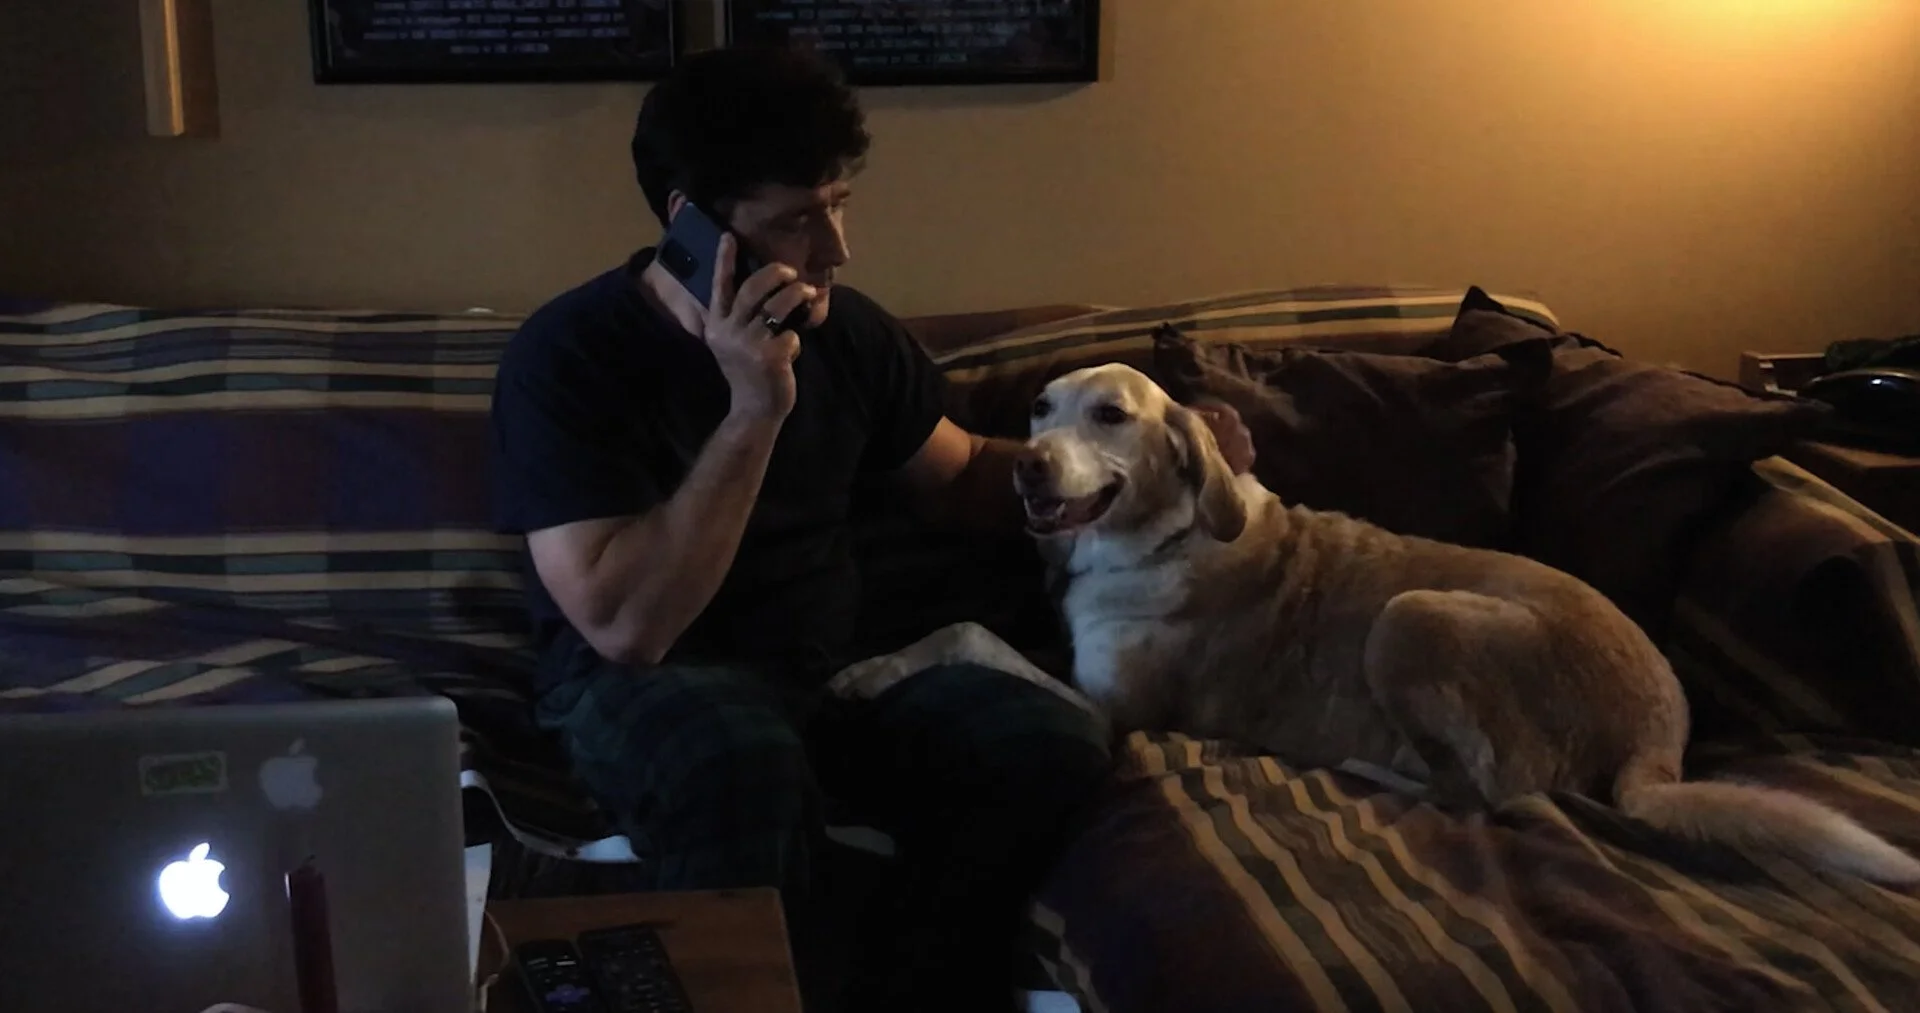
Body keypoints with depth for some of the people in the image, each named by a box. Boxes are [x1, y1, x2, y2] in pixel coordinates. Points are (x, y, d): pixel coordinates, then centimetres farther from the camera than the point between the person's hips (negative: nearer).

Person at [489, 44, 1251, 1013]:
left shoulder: (847, 330, 0)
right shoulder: (568, 354, -17)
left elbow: (963, 478, 18)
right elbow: (628, 627, -26)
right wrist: (753, 412, -31)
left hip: (827, 667, 5)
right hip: (642, 684, -5)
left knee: (1052, 745, -20)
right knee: (742, 761, -40)